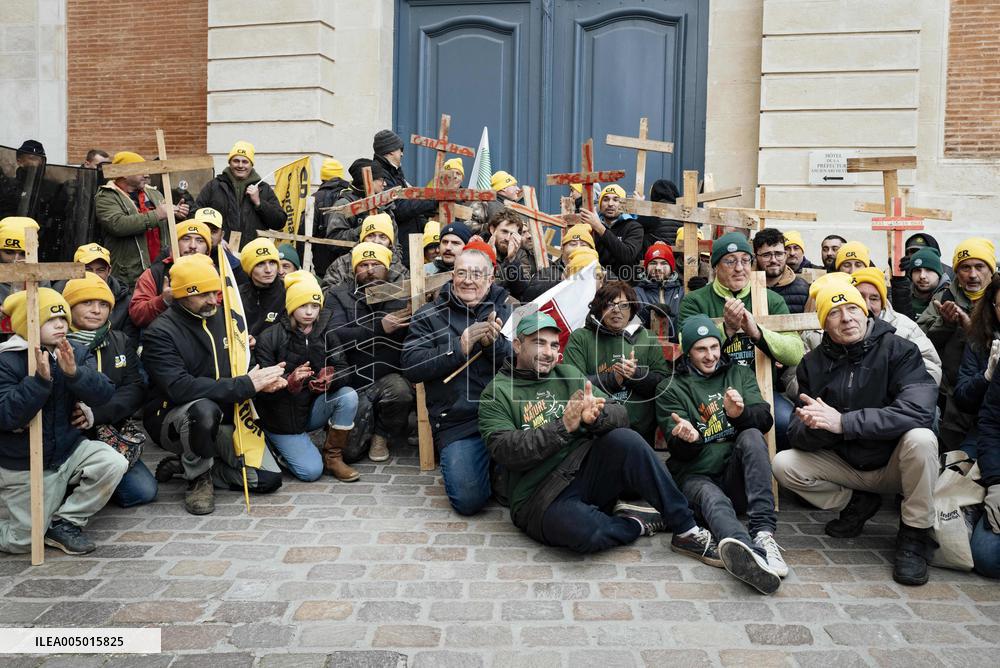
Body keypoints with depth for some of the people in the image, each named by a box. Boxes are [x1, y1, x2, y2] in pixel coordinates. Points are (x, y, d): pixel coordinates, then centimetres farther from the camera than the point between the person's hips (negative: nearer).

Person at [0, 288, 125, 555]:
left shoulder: (75, 353, -2)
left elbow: (104, 393, -13)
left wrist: (74, 372, -29)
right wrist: (41, 379, -32)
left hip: (68, 449, 4)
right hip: (24, 465, -4)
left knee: (114, 463, -23)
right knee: (23, 541, -3)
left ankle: (64, 522, -3)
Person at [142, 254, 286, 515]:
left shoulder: (225, 316, 4)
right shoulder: (160, 333, -15)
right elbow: (180, 388, -29)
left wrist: (265, 380, -11)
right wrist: (247, 385, -29)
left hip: (224, 421, 5)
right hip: (172, 421, -5)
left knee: (269, 479, -9)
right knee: (204, 409, -39)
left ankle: (196, 466, 12)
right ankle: (198, 477, -11)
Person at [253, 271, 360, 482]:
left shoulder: (326, 334, 0)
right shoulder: (269, 338, -13)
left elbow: (344, 370, -8)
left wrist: (331, 378, -32)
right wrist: (290, 382, -39)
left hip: (314, 409, 4)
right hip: (283, 419, -4)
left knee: (348, 396, -24)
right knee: (311, 471, -15)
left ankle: (332, 457, -6)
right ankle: (279, 449, 18)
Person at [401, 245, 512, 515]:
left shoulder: (506, 312, 14)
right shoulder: (429, 315, 11)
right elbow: (411, 366, -3)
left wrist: (495, 344, -17)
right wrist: (459, 347, -11)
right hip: (457, 424, -1)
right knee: (468, 500, -16)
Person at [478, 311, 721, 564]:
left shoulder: (568, 374, 14)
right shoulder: (497, 393, 1)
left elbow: (620, 415, 5)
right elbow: (505, 451, -14)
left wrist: (595, 416, -19)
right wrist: (563, 427, -22)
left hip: (589, 471, 4)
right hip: (541, 500, -4)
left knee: (625, 439, -25)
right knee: (587, 532, -35)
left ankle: (686, 530, -15)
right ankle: (640, 523, -5)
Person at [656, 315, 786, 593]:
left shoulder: (740, 374, 18)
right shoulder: (671, 389, 10)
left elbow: (765, 420, 3)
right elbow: (679, 451, 1)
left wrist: (740, 413, -21)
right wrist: (688, 439, -24)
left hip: (736, 475, 2)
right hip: (696, 477, -2)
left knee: (751, 435, -27)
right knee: (713, 499, -35)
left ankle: (763, 533, -38)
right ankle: (754, 558, -67)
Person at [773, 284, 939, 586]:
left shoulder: (899, 350, -15)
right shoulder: (813, 363, -3)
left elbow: (918, 410, -33)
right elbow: (796, 433, -7)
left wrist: (842, 422, -36)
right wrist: (815, 428, -32)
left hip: (894, 465, -4)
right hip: (845, 465, 4)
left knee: (920, 438, -34)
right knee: (783, 464, -14)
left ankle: (915, 535, -13)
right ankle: (857, 503, 9)